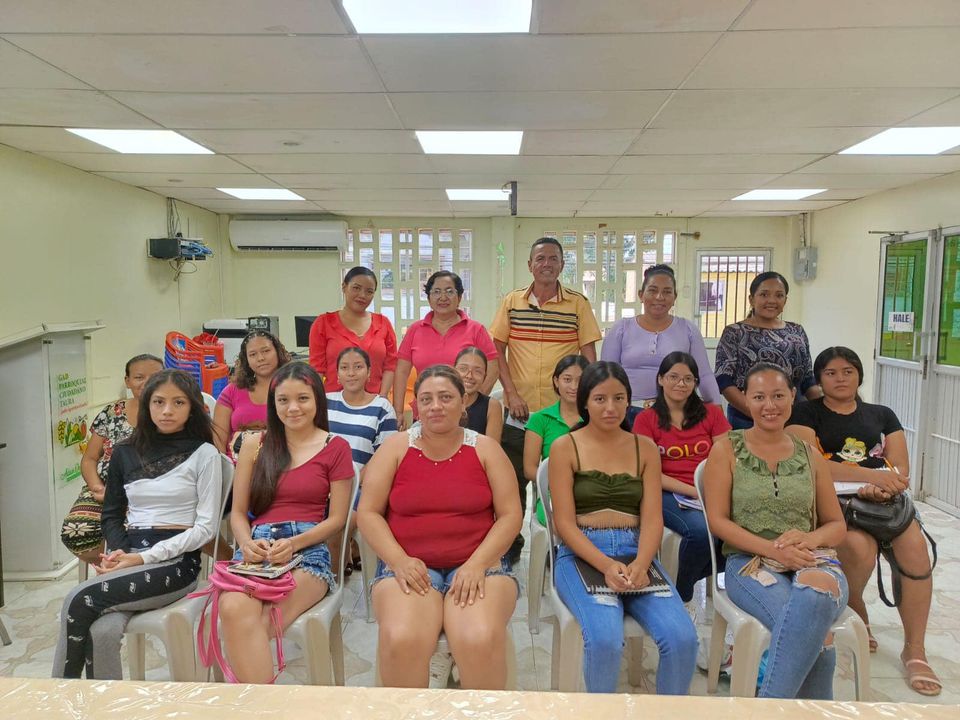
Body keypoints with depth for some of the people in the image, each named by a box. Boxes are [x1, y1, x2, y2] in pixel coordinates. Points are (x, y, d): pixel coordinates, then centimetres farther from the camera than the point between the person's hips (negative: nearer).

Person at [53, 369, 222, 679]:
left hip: (177, 562, -3)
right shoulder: (125, 453, 15)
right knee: (101, 632, -28)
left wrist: (144, 557, -12)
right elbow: (111, 516, 18)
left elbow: (206, 526, -4)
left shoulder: (203, 453, 0)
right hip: (128, 558, 4)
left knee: (78, 600, -23)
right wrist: (119, 553, -3)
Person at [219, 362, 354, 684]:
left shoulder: (335, 448, 8)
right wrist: (247, 543, -6)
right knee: (234, 608, -32)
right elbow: (238, 511, 16)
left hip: (308, 549, -2)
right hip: (256, 548, 3)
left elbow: (336, 518, 5)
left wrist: (293, 543, -12)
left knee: (254, 624, -31)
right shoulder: (255, 444, 17)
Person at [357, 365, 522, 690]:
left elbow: (510, 515, 3)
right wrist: (399, 560, -11)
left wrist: (477, 563, -12)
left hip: (477, 564, 0)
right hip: (409, 565, 0)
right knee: (402, 640, -30)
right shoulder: (396, 447, 8)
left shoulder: (484, 448, 7)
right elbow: (368, 512, 5)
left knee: (481, 640, -29)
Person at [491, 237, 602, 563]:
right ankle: (510, 544, 29)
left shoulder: (578, 304, 0)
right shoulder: (512, 301, 3)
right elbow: (497, 350, 3)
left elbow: (589, 355, 1)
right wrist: (511, 393, -6)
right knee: (514, 479, 11)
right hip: (519, 410, 1)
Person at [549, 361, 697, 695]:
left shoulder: (645, 448, 11)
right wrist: (605, 565, -20)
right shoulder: (565, 447, 2)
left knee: (682, 638, -21)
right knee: (605, 639, -30)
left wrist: (640, 564, -18)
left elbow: (652, 518, 2)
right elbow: (564, 522, -4)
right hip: (582, 554, -3)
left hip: (636, 553, 3)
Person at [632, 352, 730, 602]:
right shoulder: (646, 419, 6)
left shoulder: (712, 413, 13)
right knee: (700, 530, -33)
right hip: (669, 495, -3)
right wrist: (695, 492, -12)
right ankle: (681, 594, -5)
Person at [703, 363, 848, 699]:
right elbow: (717, 520, -2)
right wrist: (771, 548, -16)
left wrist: (811, 538, -9)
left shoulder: (810, 456, 14)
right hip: (749, 561, -2)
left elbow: (837, 525, 16)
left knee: (816, 593, -37)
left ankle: (769, 706, -26)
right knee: (816, 631, -34)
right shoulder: (726, 450, 5)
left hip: (811, 560, 3)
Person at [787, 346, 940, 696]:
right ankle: (858, 622, 1)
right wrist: (872, 474, -17)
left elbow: (901, 470, 11)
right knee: (860, 547, -32)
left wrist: (883, 487, -14)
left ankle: (914, 651, -12)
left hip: (884, 499, 4)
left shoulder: (882, 415, 20)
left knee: (915, 547, -26)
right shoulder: (806, 414, 7)